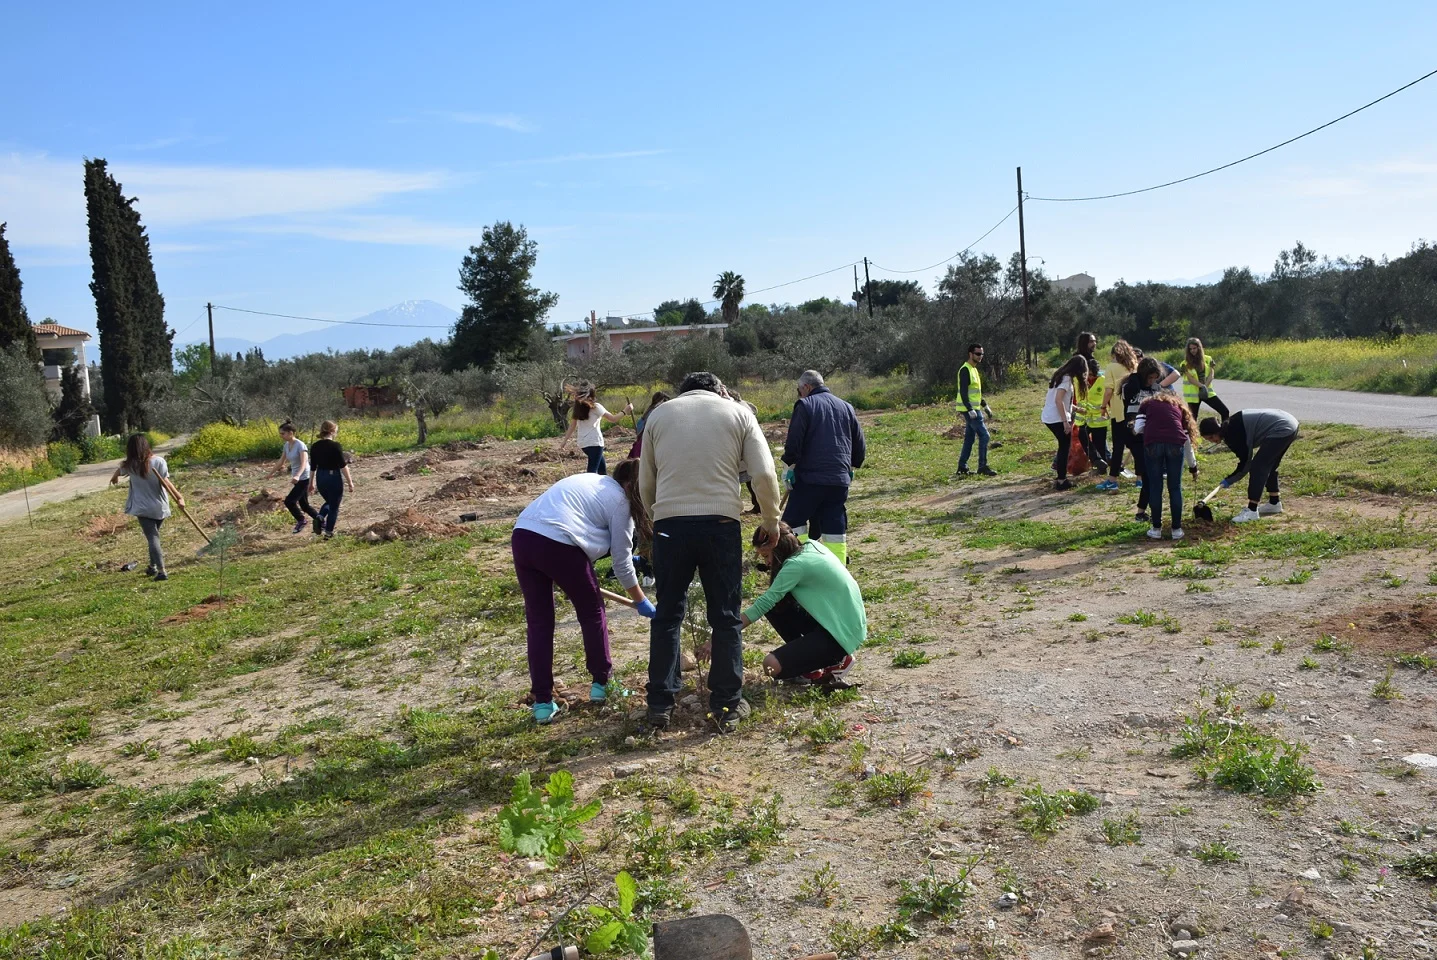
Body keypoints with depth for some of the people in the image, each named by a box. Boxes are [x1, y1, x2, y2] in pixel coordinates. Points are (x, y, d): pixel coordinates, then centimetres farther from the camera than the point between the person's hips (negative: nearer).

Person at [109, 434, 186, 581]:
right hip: (160, 507, 1)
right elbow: (166, 482, -15)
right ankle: (153, 566, 31)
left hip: (143, 508, -1)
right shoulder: (158, 461, -8)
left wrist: (113, 478, 45)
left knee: (152, 538, -4)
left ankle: (161, 571, -16)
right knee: (154, 535, 20)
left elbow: (118, 472, 22)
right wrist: (179, 497, -14)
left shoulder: (129, 465, -2)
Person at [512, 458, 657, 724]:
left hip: (521, 537, 7)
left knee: (538, 622, 13)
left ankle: (542, 702, 14)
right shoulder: (619, 500, 5)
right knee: (592, 612, 16)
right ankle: (601, 683, 28)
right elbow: (622, 561, 8)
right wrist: (641, 602, 20)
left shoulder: (591, 480, 27)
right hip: (558, 545, -7)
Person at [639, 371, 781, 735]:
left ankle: (660, 706, 18)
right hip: (720, 523, -1)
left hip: (669, 523, 1)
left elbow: (646, 482, 12)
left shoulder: (659, 414, 14)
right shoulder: (737, 412, 10)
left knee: (667, 615, 13)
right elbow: (764, 474, 0)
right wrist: (771, 520, 13)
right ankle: (727, 706, 15)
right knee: (726, 617, 10)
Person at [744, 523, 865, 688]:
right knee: (774, 605, 4)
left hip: (843, 632, -9)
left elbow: (764, 603, -23)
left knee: (772, 666, -18)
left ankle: (836, 661, 0)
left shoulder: (797, 564, -21)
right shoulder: (811, 546, 4)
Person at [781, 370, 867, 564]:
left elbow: (793, 442, -11)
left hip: (810, 477, -5)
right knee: (835, 530, 7)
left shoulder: (804, 405, -3)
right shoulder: (846, 407, 14)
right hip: (840, 480, 5)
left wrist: (791, 461, 4)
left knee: (794, 522, 7)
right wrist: (851, 466, 28)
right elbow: (860, 444, 16)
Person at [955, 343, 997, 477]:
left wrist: (984, 405, 22)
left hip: (974, 409, 10)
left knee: (969, 439, 11)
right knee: (984, 436, -10)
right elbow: (963, 392, -22)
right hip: (969, 410, -10)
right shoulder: (965, 370, -14)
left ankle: (962, 468, 15)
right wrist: (970, 410, -28)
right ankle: (983, 467, -6)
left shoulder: (974, 369, 17)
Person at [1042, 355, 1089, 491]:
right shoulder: (1067, 379, -13)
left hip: (1049, 418, 9)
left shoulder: (1060, 375, 15)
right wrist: (1066, 421, -21)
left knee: (1064, 446, 15)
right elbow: (1058, 401, -22)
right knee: (1064, 447, 0)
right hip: (1057, 419, -9)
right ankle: (1062, 481, 3)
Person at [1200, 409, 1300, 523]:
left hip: (1281, 430, -10)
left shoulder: (1232, 434, -17)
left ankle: (1252, 511, -9)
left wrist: (1229, 480, 1)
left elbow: (1245, 462, -8)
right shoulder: (1231, 425, 11)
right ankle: (1274, 503, 31)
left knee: (1257, 467, -9)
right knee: (1268, 466, 21)